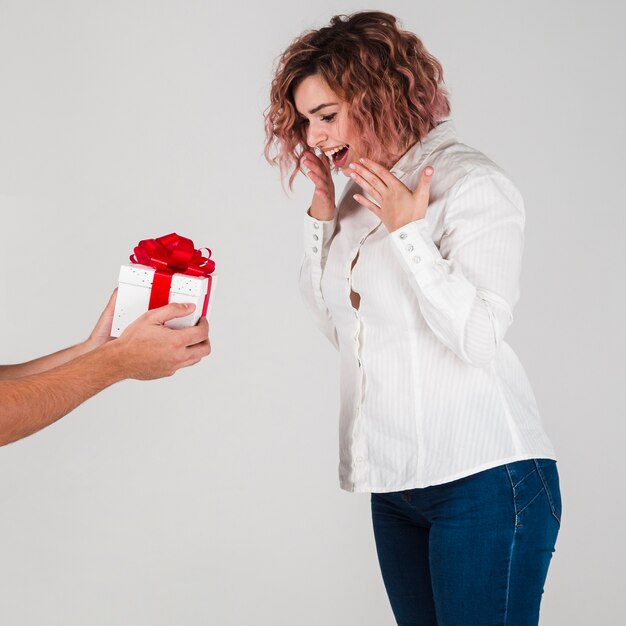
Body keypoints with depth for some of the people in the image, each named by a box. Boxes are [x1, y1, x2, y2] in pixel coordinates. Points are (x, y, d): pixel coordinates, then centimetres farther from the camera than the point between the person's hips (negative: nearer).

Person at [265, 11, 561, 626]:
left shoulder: (473, 184, -9)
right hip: (396, 483, 7)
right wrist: (322, 217, 8)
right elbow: (336, 323, 17)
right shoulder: (361, 193, 13)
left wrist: (408, 231, -17)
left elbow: (479, 337, -17)